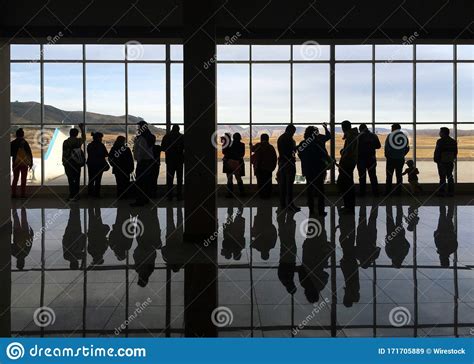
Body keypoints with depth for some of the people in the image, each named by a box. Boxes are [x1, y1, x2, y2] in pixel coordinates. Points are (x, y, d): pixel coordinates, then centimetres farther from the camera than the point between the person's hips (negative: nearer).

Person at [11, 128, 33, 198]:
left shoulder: (12, 143, -3)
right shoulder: (25, 143, -8)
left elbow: (10, 154, 1)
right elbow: (30, 154, -7)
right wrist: (31, 163, 1)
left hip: (16, 163, 2)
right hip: (24, 163, -2)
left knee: (15, 179, 11)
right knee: (23, 179, 5)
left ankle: (13, 193, 6)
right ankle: (23, 194, 3)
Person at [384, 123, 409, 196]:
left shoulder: (390, 136, -8)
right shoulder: (404, 136, 4)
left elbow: (386, 148, -10)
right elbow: (407, 148, 5)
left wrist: (387, 156, 2)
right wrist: (402, 155, 12)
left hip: (391, 159, -3)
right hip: (400, 159, 3)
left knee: (389, 176, 3)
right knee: (399, 175, 11)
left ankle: (387, 192, 3)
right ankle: (398, 191, 11)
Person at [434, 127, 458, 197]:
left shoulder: (440, 141, -12)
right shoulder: (453, 141, 9)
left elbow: (437, 152, -14)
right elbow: (455, 152, 13)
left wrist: (436, 160, -6)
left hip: (442, 162, -6)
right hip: (450, 162, 6)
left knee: (442, 177, -3)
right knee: (450, 177, 11)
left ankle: (442, 192, -2)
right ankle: (451, 192, 12)